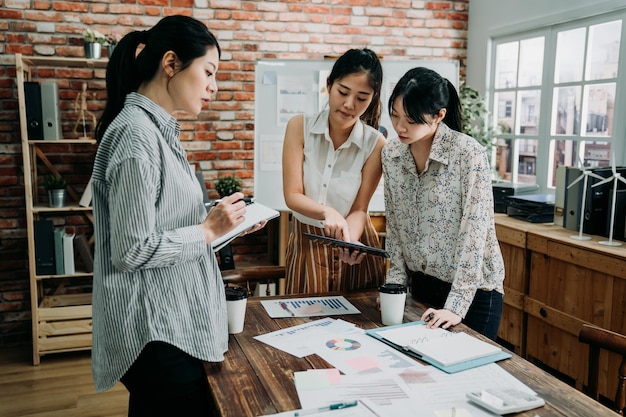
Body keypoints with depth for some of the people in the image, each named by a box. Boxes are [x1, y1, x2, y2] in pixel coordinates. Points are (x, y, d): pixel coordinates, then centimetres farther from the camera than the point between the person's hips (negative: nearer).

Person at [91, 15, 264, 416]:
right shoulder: (136, 134, -20)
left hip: (170, 319, 10)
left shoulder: (158, 128, 10)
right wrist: (209, 230, -14)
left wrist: (224, 222, 4)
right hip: (156, 332, -10)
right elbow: (132, 250, -22)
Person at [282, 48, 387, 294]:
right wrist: (327, 212, -32)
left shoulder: (375, 144, -13)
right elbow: (292, 196, -13)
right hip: (306, 243, 1)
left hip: (353, 242, 0)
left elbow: (359, 209, -9)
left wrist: (349, 241, -30)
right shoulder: (299, 127, -10)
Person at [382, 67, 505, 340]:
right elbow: (394, 225, 4)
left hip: (473, 290, -5)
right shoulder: (391, 154, -4)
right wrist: (396, 281, -1)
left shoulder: (469, 154, -20)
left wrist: (456, 305, -22)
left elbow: (474, 233, -21)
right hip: (422, 285, 5)